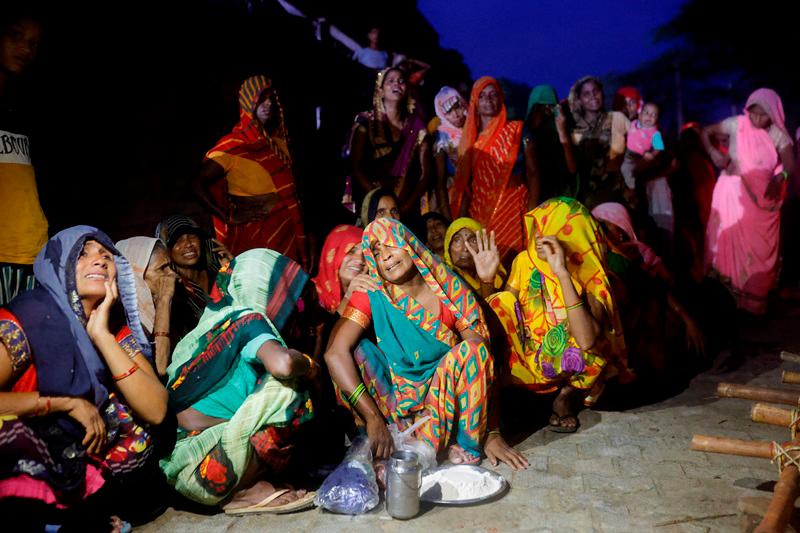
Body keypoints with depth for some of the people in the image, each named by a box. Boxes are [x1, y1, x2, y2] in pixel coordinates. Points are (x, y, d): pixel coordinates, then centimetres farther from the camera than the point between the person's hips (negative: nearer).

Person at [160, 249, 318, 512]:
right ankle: (243, 492, -6)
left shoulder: (213, 321, 13)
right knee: (286, 386, -15)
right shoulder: (248, 320, -10)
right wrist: (308, 365, -7)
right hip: (198, 471, -9)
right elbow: (282, 364, -29)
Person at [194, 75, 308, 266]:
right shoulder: (233, 145, -12)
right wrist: (228, 218, -17)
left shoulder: (279, 139, 7)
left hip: (286, 233, 6)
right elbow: (199, 185, -16)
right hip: (253, 234, -6)